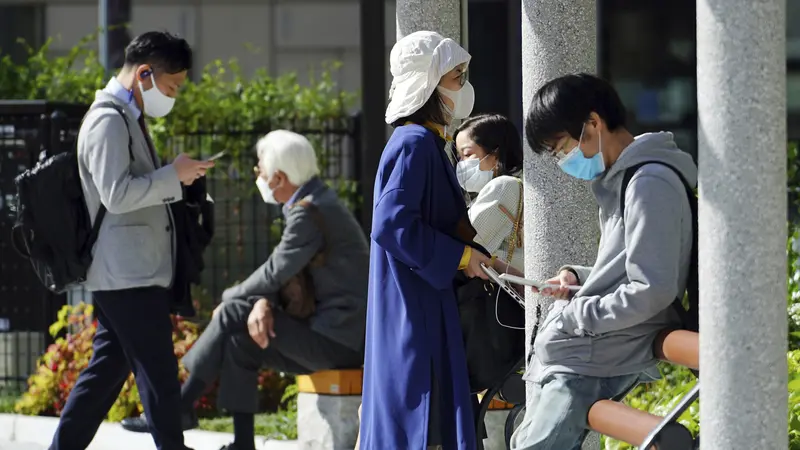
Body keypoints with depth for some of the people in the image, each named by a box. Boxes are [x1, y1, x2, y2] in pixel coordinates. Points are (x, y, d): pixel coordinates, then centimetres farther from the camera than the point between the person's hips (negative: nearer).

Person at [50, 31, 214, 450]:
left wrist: (176, 178, 13)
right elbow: (117, 194, -24)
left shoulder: (126, 119, 17)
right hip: (129, 274, -10)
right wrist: (174, 175, -20)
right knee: (159, 374, -7)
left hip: (129, 273, 10)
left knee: (106, 370, 12)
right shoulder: (108, 121, -15)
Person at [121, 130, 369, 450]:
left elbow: (276, 273, -15)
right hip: (339, 333, 9)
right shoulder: (316, 202, 15)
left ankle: (180, 407, 0)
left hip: (337, 339, -9)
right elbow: (282, 272, 14)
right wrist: (264, 303, -7)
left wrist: (229, 300, 2)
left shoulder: (308, 212, -17)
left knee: (234, 316, -8)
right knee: (239, 340, 8)